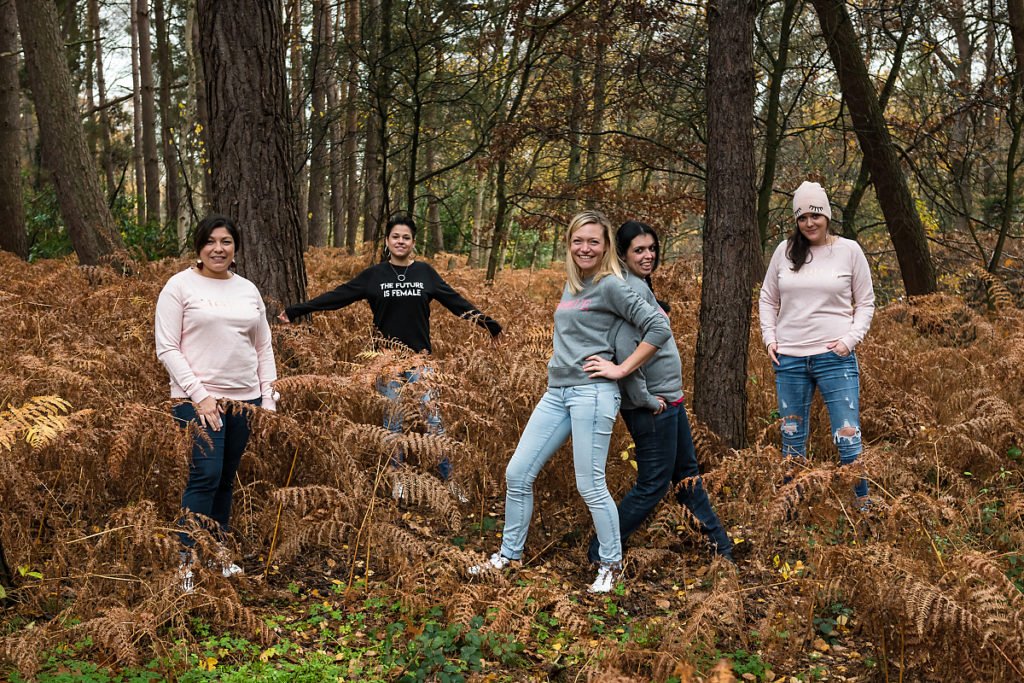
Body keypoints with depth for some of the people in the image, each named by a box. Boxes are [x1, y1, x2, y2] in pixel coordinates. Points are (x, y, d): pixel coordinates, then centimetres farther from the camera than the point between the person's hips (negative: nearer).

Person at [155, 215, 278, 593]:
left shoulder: (248, 290, 11)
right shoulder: (180, 285, -3)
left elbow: (264, 348, 15)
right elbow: (167, 349, -7)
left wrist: (269, 399, 7)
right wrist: (199, 395, -14)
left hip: (245, 398, 5)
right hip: (198, 399, -5)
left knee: (226, 479, 10)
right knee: (206, 476, -12)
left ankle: (218, 550, 24)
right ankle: (186, 561, -4)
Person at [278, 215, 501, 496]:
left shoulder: (425, 273, 4)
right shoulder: (374, 275, 2)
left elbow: (457, 302, 7)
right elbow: (336, 296, 2)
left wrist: (491, 325, 7)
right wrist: (295, 311, -1)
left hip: (419, 358, 0)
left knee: (433, 418, -5)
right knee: (393, 421, 6)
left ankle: (450, 479, 3)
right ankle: (398, 480, 18)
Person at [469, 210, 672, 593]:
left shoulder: (610, 286, -6)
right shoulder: (570, 287, 17)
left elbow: (659, 328, -12)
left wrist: (621, 369, -12)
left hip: (593, 392, -8)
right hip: (556, 391, 8)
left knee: (590, 486, -4)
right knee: (517, 473, 6)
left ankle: (611, 565, 14)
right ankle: (508, 554, 21)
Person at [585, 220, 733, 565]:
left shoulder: (640, 285, 10)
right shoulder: (634, 289, -20)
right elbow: (625, 348, -32)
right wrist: (643, 399, -22)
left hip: (668, 398, 10)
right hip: (652, 405, -10)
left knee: (687, 472, 21)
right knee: (652, 484, -1)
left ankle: (720, 544, 36)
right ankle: (601, 553, 9)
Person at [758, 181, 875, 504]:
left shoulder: (849, 250, 0)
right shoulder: (785, 251, 5)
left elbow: (865, 302, 6)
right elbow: (767, 299, 14)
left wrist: (851, 339, -7)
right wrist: (770, 338, 3)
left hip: (835, 357, -3)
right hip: (789, 359, 3)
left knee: (848, 438, -5)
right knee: (792, 440, 12)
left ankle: (862, 503, 11)